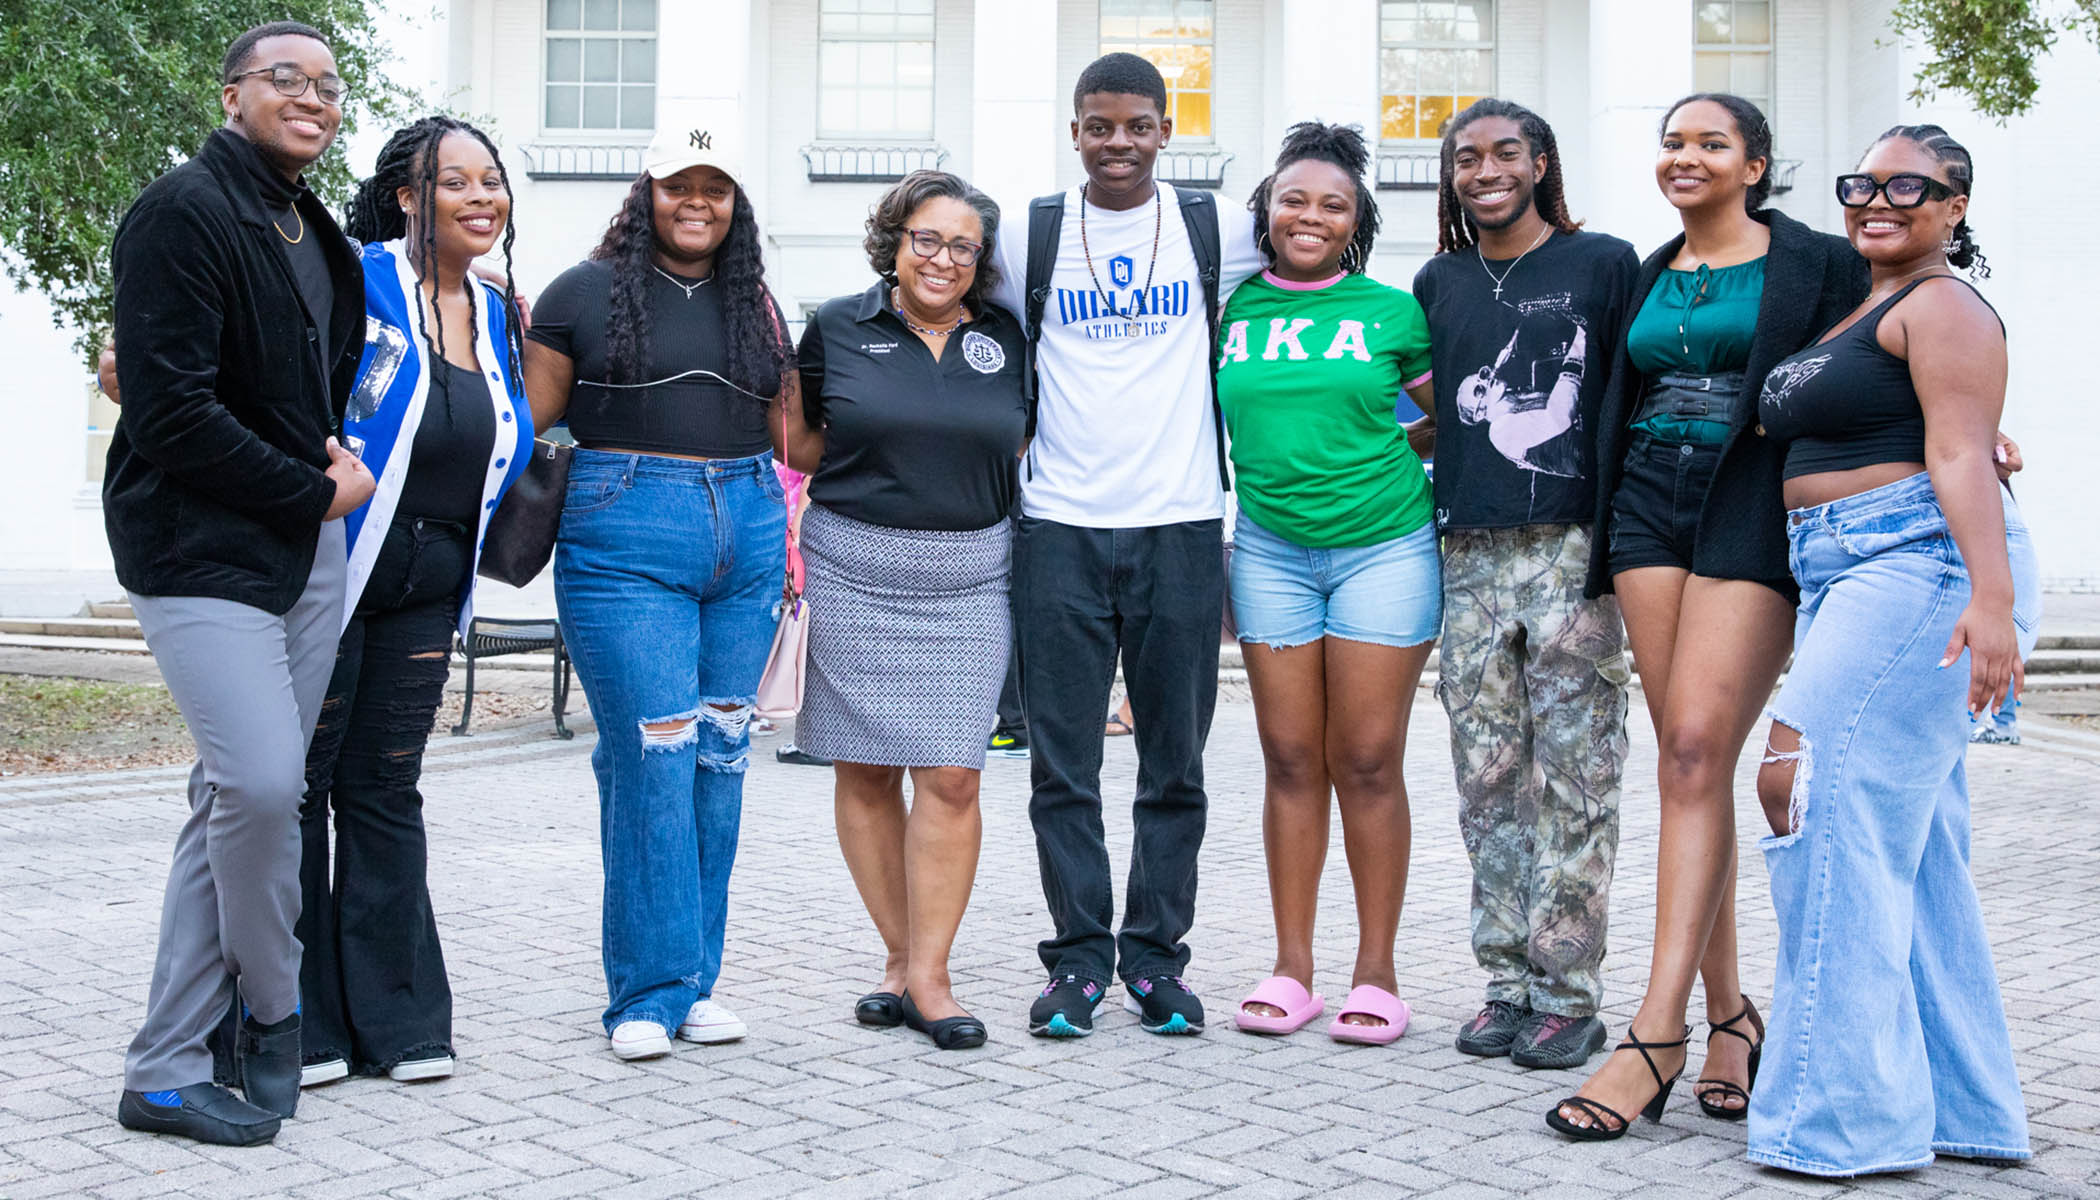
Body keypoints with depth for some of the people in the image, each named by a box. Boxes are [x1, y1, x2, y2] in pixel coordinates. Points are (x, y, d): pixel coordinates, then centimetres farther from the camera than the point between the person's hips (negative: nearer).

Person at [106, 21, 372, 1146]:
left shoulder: (317, 234, 16)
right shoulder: (182, 212, -10)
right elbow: (174, 415, -17)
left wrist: (338, 456, 7)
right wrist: (314, 491, -10)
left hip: (308, 548, 8)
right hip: (201, 548, -8)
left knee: (235, 798, 7)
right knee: (262, 782, -17)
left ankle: (167, 1072, 13)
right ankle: (273, 1007, 10)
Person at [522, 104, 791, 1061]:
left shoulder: (755, 303, 16)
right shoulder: (587, 292, 3)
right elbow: (528, 417, 3)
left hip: (747, 535, 5)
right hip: (624, 540, -5)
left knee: (720, 756, 6)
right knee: (653, 756, -10)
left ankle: (695, 980, 16)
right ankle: (650, 991, 0)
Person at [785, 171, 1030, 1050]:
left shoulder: (1005, 339, 9)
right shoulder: (838, 328, 4)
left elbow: (1021, 449, 19)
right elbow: (799, 442, 13)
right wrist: (879, 478, -1)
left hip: (967, 579, 0)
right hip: (853, 571, 0)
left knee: (951, 775, -7)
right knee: (866, 772, 4)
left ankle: (928, 974, 0)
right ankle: (901, 955, 17)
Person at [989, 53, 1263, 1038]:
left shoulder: (1215, 232, 6)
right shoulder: (1028, 238, 6)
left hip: (1180, 526, 0)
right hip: (1059, 527, 0)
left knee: (1174, 762, 5)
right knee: (1062, 763, 1)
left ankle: (1155, 957, 16)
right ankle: (1078, 957, 12)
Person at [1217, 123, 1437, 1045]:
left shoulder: (1392, 312, 2)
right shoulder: (1232, 310, 7)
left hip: (1383, 548, -2)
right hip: (1269, 550, 2)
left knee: (1367, 762, -1)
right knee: (1290, 760, 5)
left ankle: (1375, 974, 8)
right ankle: (1292, 970, 13)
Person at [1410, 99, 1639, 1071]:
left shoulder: (1603, 265, 5)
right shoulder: (1439, 283, 16)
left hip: (1573, 550, -4)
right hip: (1471, 554, 4)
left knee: (1572, 781, -3)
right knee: (1488, 781, 6)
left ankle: (1569, 994, 4)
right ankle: (1508, 983, 15)